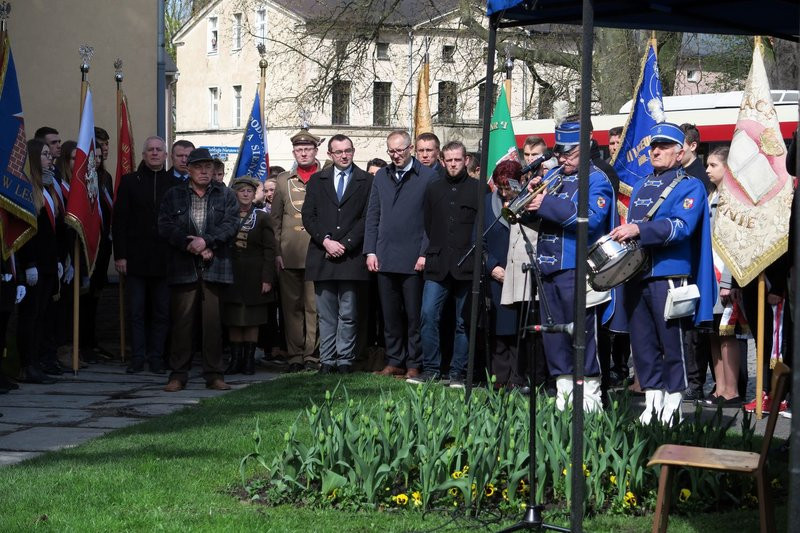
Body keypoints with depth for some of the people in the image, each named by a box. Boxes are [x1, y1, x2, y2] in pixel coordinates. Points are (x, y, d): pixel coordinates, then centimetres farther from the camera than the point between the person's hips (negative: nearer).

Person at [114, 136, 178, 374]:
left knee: (162, 311, 3)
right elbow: (119, 220, 2)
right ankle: (137, 357, 7)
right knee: (136, 310, 2)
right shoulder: (129, 182, 6)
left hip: (165, 260, 0)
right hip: (136, 257, 0)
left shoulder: (174, 185, 6)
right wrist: (120, 255, -5)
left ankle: (156, 358, 11)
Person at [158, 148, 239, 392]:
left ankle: (214, 374, 7)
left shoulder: (225, 195, 11)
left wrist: (206, 241, -14)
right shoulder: (174, 195, 11)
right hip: (183, 268, 0)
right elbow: (165, 226, 0)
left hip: (214, 267, 0)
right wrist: (190, 246, -11)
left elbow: (231, 224, -2)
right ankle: (178, 374, 5)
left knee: (213, 321, 1)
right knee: (182, 321, -1)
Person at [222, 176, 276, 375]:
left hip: (254, 276, -1)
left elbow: (269, 250, -2)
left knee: (252, 320, 2)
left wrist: (267, 278, -9)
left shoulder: (262, 218, 2)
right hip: (231, 274, 2)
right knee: (233, 320, 2)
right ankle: (236, 359, 8)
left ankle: (249, 359, 8)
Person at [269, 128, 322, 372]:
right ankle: (295, 356, 9)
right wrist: (277, 252, 6)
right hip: (289, 255, 2)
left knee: (314, 306, -3)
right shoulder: (283, 180, 14)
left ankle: (312, 356, 3)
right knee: (291, 306, 3)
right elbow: (276, 218, 14)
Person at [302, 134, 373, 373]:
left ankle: (345, 360, 3)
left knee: (348, 314, -2)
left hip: (351, 256, -2)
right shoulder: (317, 180, 14)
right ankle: (327, 360, 7)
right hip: (322, 255, 2)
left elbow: (367, 218, -1)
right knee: (326, 315, 4)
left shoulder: (366, 181, 6)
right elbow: (308, 216, 7)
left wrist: (345, 245, -9)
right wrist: (326, 241, -7)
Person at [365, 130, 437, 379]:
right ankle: (395, 361, 19)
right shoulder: (381, 177, 12)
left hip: (413, 259, -5)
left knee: (414, 315, 0)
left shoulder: (427, 176, -3)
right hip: (385, 258, 5)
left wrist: (425, 254, -11)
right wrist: (370, 251, 4)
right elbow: (372, 216, 13)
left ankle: (414, 365, 7)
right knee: (390, 315, 10)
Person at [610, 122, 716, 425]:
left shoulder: (690, 187, -1)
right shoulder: (640, 189, 21)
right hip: (635, 275, 6)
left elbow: (681, 227, -16)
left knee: (671, 342, -3)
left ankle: (673, 406, 6)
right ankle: (652, 402, 15)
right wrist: (620, 237, 7)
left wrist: (639, 230, -25)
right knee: (642, 343, 7)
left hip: (668, 276, -6)